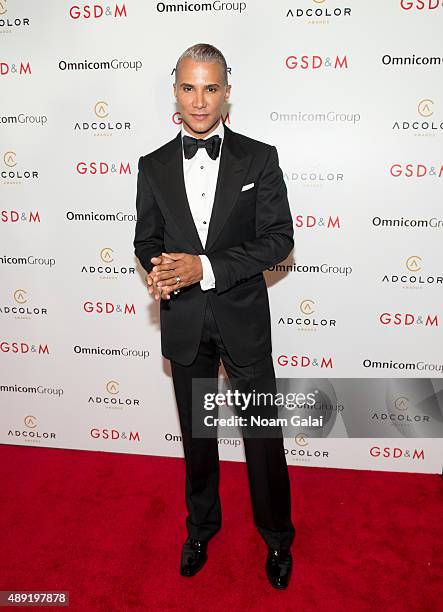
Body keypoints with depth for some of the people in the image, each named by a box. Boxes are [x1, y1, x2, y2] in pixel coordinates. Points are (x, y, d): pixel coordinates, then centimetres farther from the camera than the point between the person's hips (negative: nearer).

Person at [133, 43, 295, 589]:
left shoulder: (259, 158, -4)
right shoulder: (153, 166, 3)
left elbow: (278, 238, -10)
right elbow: (146, 239, 8)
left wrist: (205, 268, -21)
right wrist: (160, 269, -16)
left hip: (243, 318, -2)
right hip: (184, 323, 3)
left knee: (264, 436, 10)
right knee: (196, 433, 19)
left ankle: (277, 536, 36)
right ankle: (201, 525, 44)